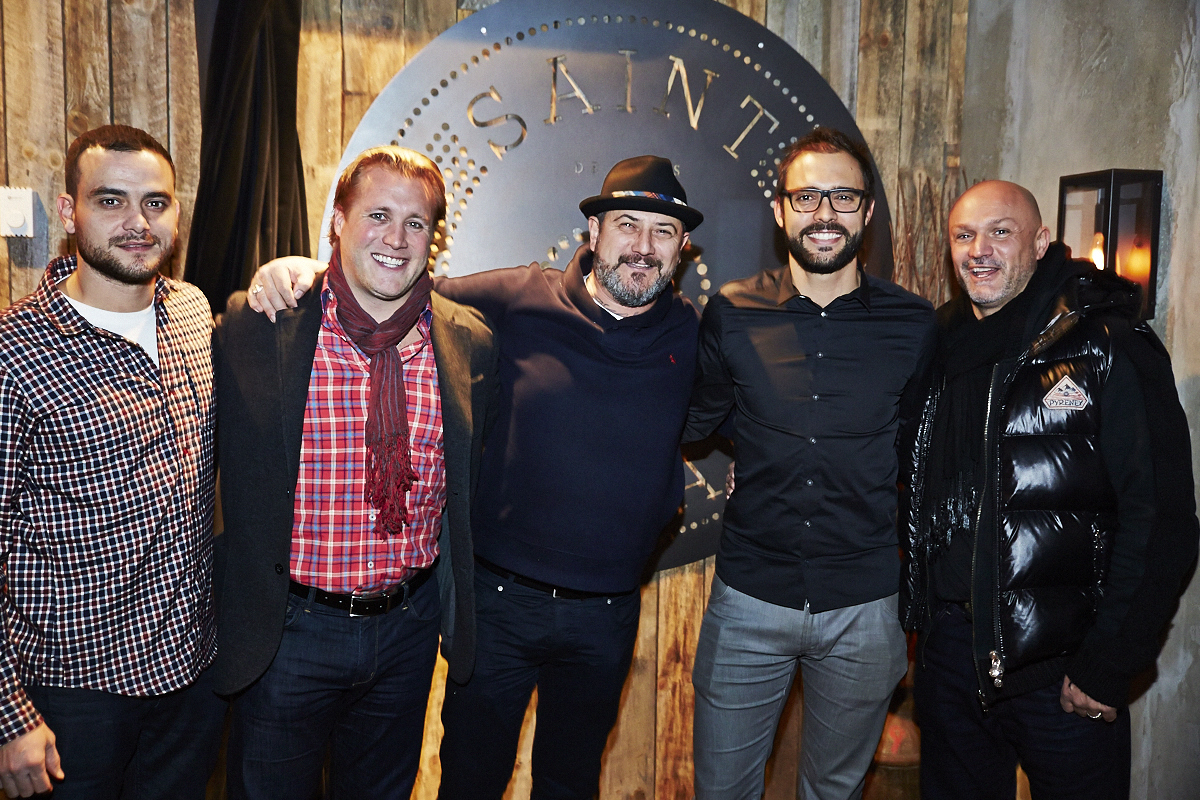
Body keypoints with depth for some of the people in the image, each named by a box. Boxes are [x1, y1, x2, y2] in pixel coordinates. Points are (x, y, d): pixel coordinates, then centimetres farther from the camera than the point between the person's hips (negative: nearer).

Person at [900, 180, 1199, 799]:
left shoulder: (1110, 350, -11)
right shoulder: (940, 348, 5)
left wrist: (1106, 666, -15)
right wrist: (923, 617, 8)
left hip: (1062, 662, -4)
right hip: (949, 650, 5)